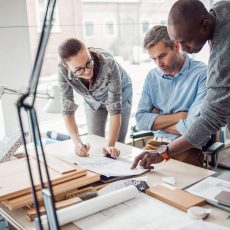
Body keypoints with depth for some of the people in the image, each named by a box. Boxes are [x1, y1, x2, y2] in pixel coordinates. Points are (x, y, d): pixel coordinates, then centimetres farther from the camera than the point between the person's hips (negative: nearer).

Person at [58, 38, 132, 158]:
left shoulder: (109, 64, -40)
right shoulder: (63, 70, -32)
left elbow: (115, 109, -36)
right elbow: (67, 109, -27)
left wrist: (111, 145, -44)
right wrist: (78, 143, -39)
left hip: (119, 95, -2)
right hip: (92, 101, 2)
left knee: (118, 145, 0)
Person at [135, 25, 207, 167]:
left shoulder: (202, 74, -10)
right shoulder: (152, 76, 7)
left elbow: (194, 126, -19)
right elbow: (141, 121, 1)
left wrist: (157, 121, -4)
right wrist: (178, 116, -10)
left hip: (189, 148, -4)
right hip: (156, 144, 4)